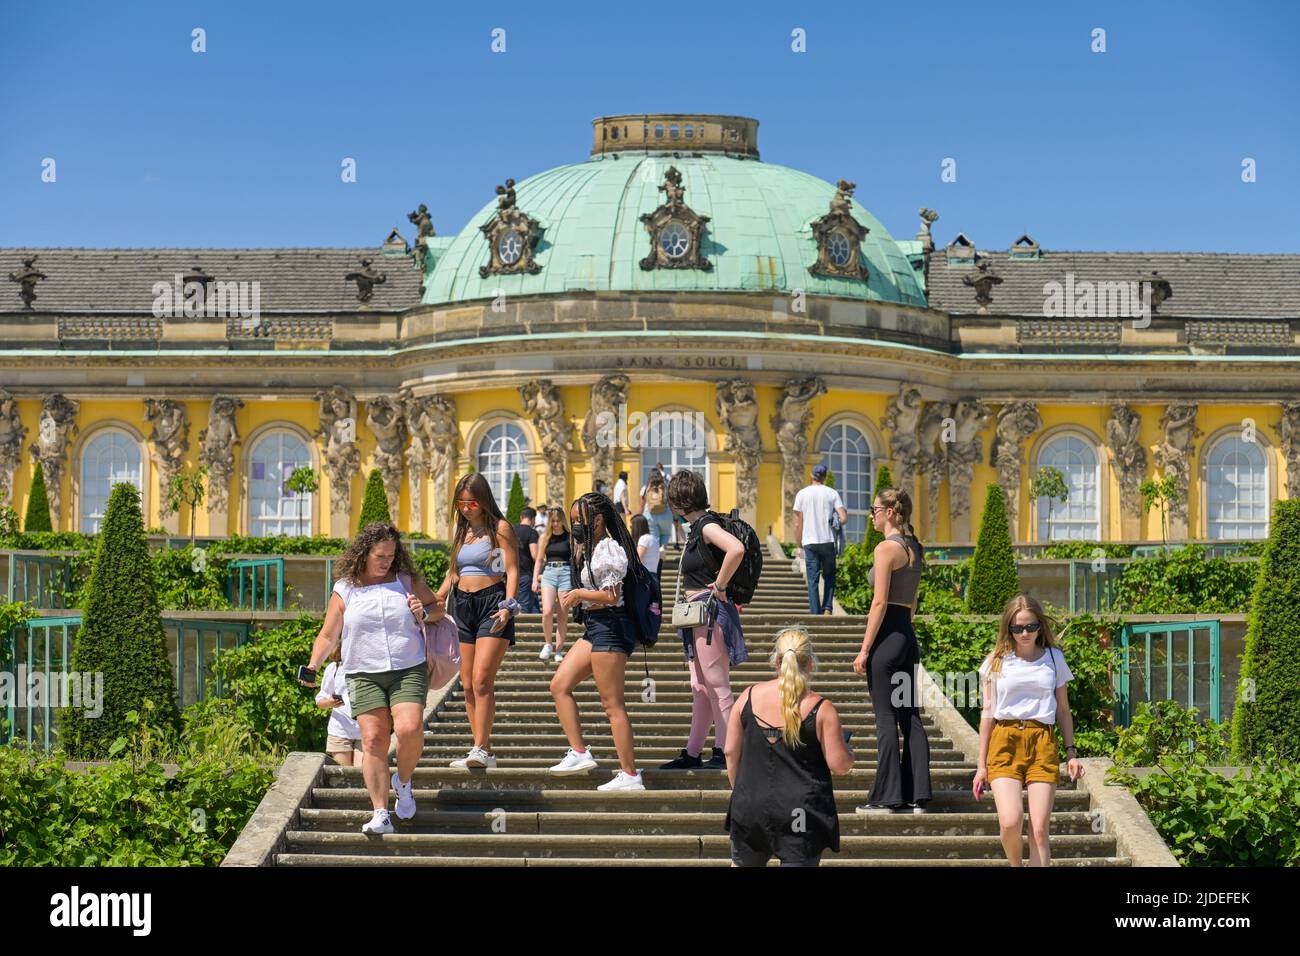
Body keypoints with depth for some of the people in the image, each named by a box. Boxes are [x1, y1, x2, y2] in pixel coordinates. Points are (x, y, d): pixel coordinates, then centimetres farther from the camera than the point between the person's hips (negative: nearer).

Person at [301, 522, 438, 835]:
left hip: (409, 670, 0)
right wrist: (313, 666, -6)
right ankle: (380, 814, -7)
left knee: (409, 729, -21)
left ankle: (403, 781, 9)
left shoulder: (408, 581, 10)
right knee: (373, 739, -10)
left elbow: (438, 605, 23)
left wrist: (424, 613, -1)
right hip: (364, 676, 0)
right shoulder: (344, 590, 8)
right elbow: (328, 636, 11)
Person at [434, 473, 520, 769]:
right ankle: (484, 752, 6)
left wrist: (508, 606, -19)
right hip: (463, 605, 7)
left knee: (481, 679, -18)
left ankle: (480, 748, -21)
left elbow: (512, 570, -6)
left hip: (491, 601, -7)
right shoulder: (460, 531, 18)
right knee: (468, 685, 2)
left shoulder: (500, 528, -1)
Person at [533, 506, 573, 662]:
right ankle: (547, 644, 3)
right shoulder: (545, 537, 10)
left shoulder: (570, 537, 4)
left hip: (566, 573, -1)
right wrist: (535, 579, 7)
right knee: (547, 611, -16)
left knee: (563, 614, 0)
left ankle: (559, 650, 7)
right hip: (548, 573, 1)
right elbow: (539, 560, 15)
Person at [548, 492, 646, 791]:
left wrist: (579, 594, -8)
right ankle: (579, 753, 9)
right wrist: (579, 552, 13)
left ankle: (630, 775, -4)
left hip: (610, 627, -11)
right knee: (559, 685, 9)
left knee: (612, 704, -8)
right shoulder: (593, 548, 16)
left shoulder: (608, 549, -15)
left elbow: (612, 596, -21)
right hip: (594, 628, 11)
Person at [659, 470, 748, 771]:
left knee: (717, 686, -7)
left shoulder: (707, 526, -14)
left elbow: (736, 549, -33)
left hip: (710, 612, -10)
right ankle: (692, 754, 17)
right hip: (699, 614, 10)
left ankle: (726, 752, -4)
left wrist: (719, 585, -22)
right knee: (701, 688, 12)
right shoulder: (698, 527, 14)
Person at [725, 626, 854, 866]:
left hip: (751, 805, 3)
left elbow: (731, 751, 5)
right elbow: (840, 765, -10)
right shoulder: (821, 709, -12)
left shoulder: (749, 696, -1)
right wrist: (846, 747, 12)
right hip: (802, 814, -3)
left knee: (743, 863, 20)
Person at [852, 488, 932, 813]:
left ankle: (886, 797, -3)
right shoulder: (915, 549, 14)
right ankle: (916, 796, 7)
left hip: (887, 636, -8)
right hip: (909, 636, 8)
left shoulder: (886, 548, -12)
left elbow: (880, 602, -16)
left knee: (886, 717, -5)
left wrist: (864, 649, -14)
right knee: (910, 717, 7)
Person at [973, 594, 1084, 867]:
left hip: (1042, 743, 1)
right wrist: (981, 765, 8)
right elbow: (988, 713, 10)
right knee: (1010, 823, -17)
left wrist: (1072, 752, 6)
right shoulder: (997, 661, 8)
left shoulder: (1054, 659, 10)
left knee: (1039, 830, -7)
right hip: (1005, 742, -1)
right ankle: (1016, 867, 11)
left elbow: (1063, 710, 17)